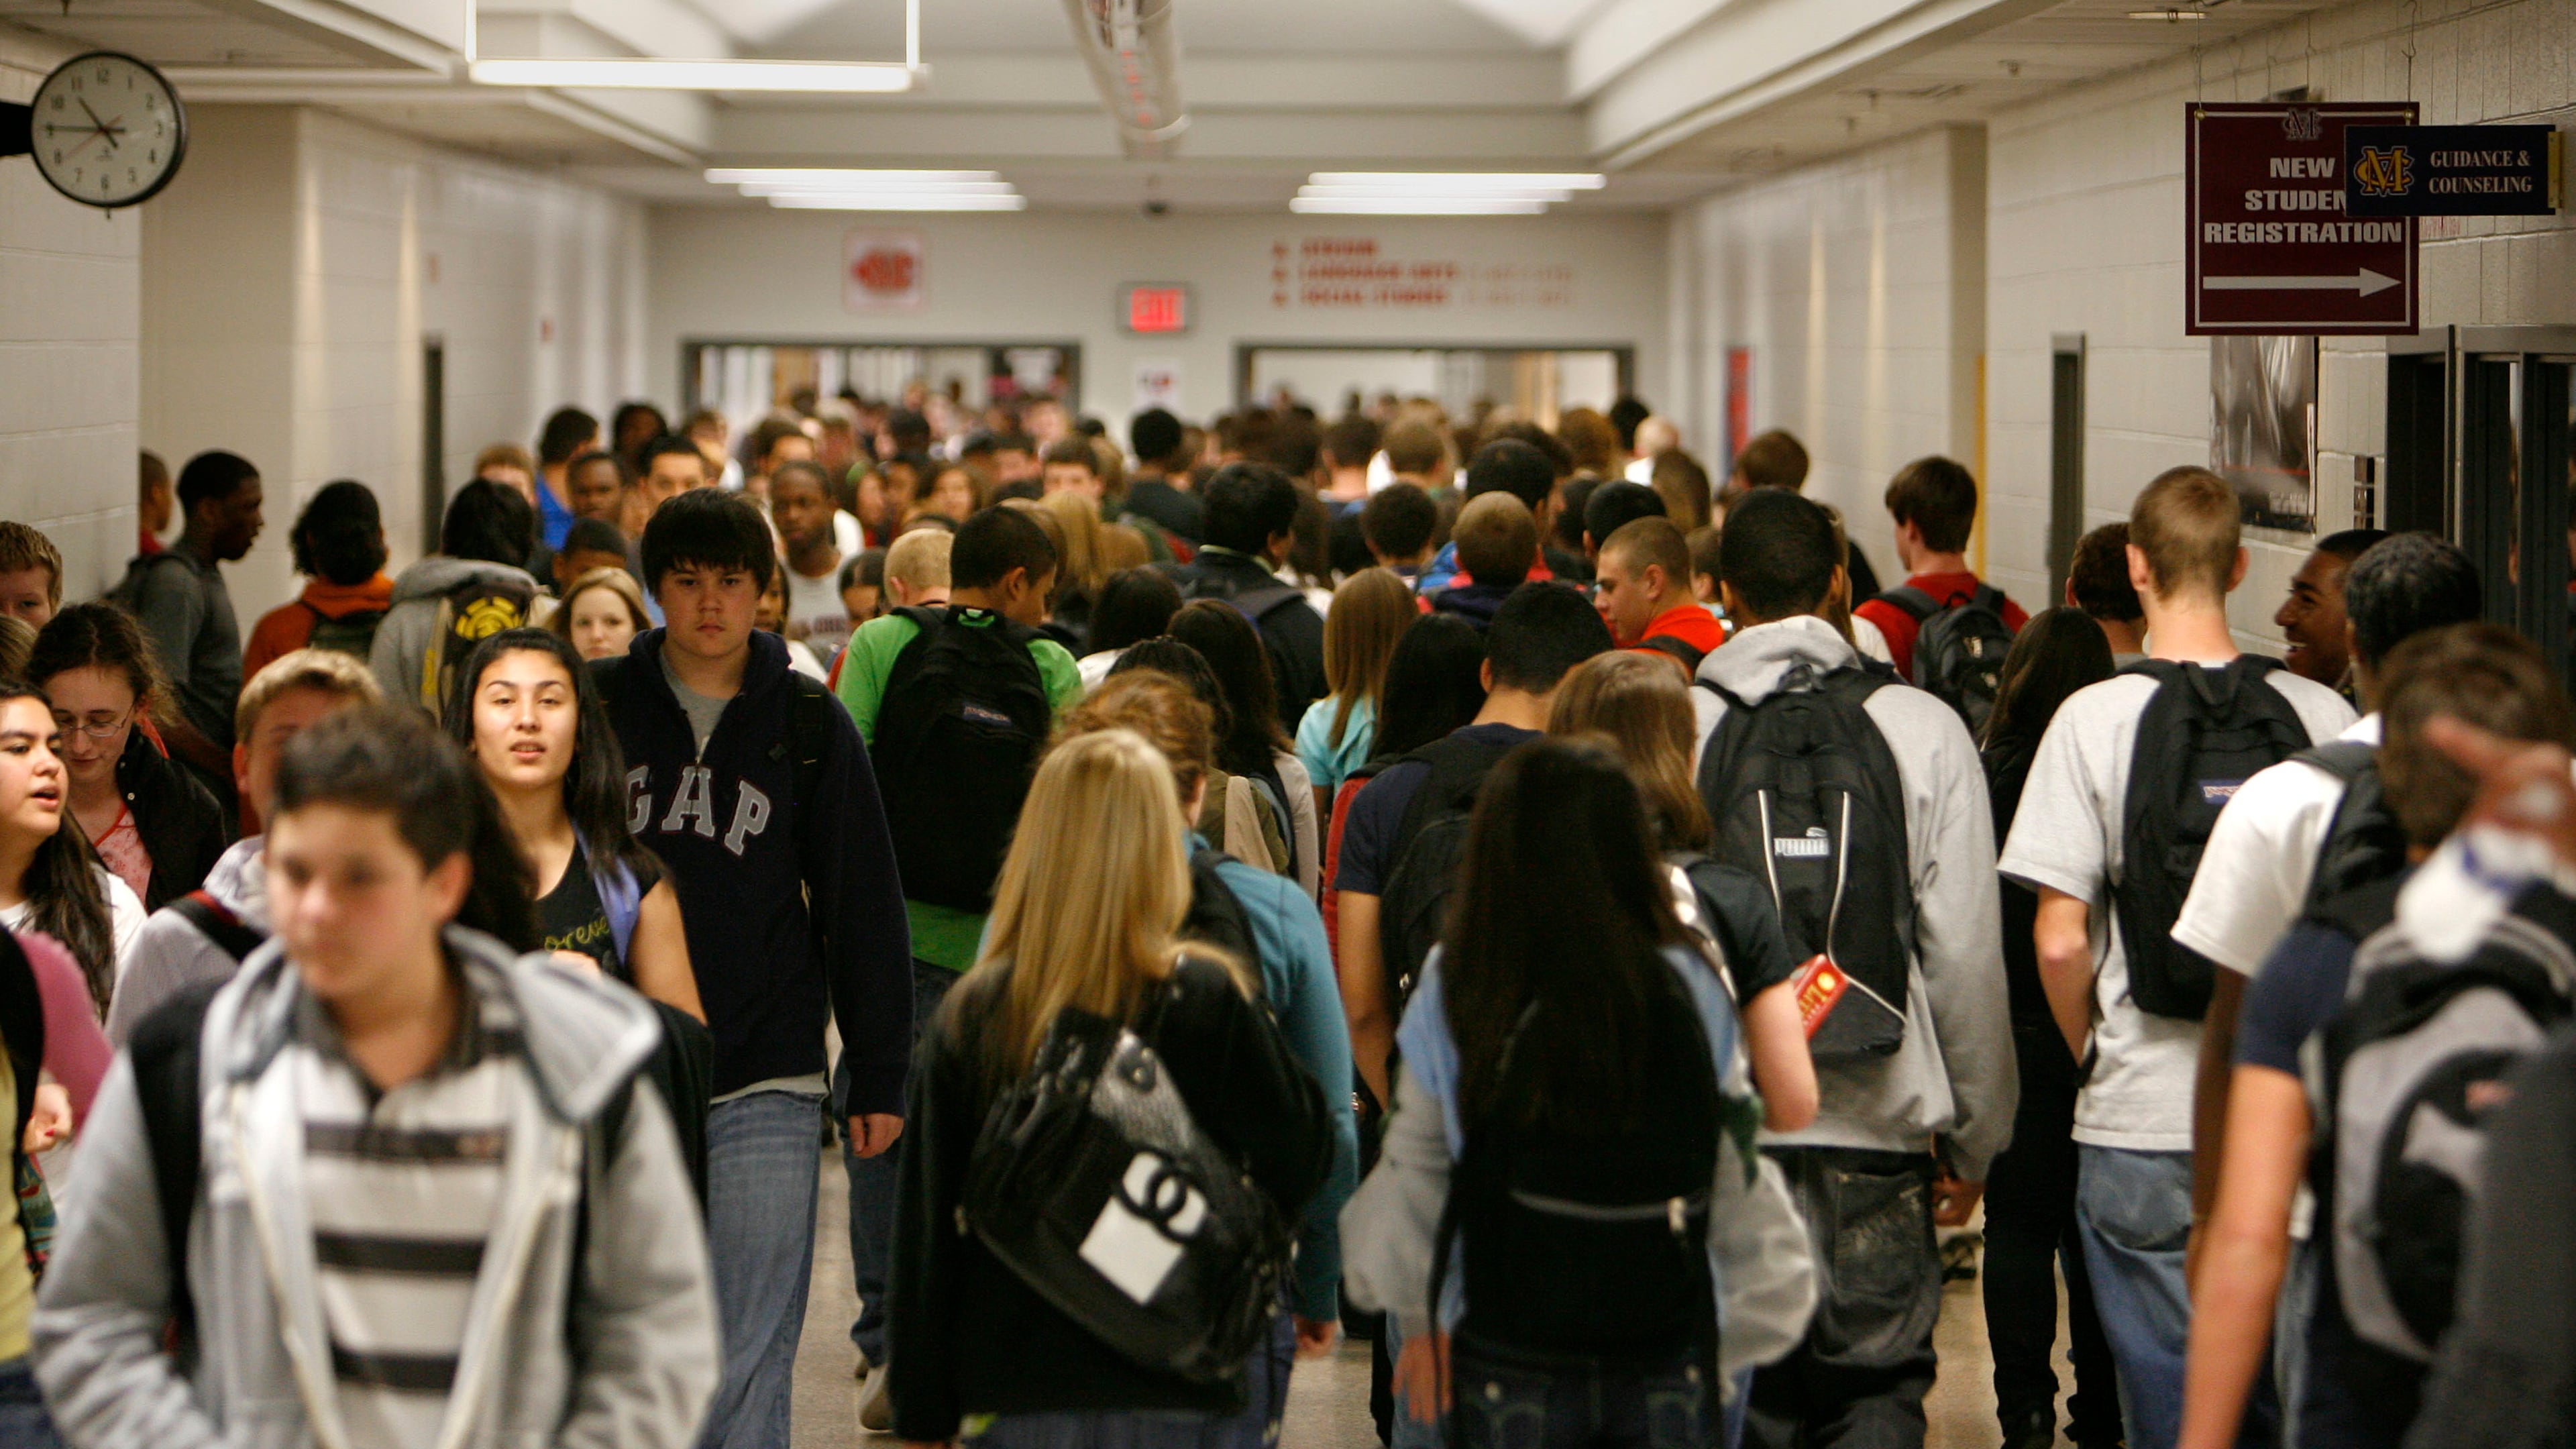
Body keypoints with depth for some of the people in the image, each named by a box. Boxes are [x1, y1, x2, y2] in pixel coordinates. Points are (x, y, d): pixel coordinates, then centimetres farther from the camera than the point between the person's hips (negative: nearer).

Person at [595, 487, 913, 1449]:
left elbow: (861, 903, 7)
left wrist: (879, 1076, 4)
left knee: (747, 1361, -2)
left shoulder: (809, 726, 5)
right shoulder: (599, 704, 4)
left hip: (765, 1086, -1)